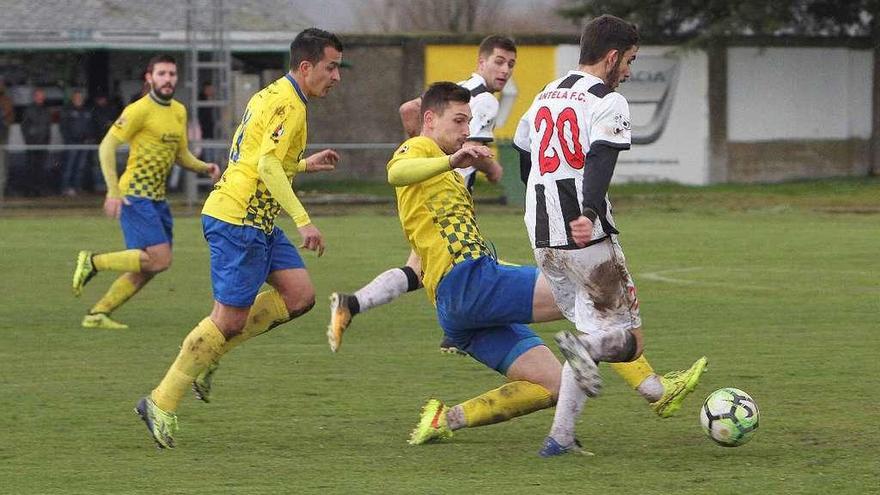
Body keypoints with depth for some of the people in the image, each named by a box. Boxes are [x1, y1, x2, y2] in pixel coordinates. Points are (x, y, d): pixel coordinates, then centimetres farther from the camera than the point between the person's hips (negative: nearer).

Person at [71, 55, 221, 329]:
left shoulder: (179, 111, 13)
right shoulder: (140, 110, -12)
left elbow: (182, 155, 23)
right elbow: (106, 146, -13)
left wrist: (205, 167, 2)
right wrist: (113, 191, -20)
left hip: (157, 198, 9)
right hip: (136, 196, -9)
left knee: (147, 269, 6)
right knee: (159, 259, -17)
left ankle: (98, 313, 14)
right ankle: (93, 261, -3)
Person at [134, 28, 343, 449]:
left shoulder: (270, 96, 17)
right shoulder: (288, 105, -15)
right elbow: (267, 165, -26)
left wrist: (305, 164, 29)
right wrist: (302, 220, -28)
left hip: (256, 221, 10)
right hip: (239, 220, -10)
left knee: (299, 296, 4)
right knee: (230, 320, -8)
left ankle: (207, 355, 11)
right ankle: (162, 403, 0)